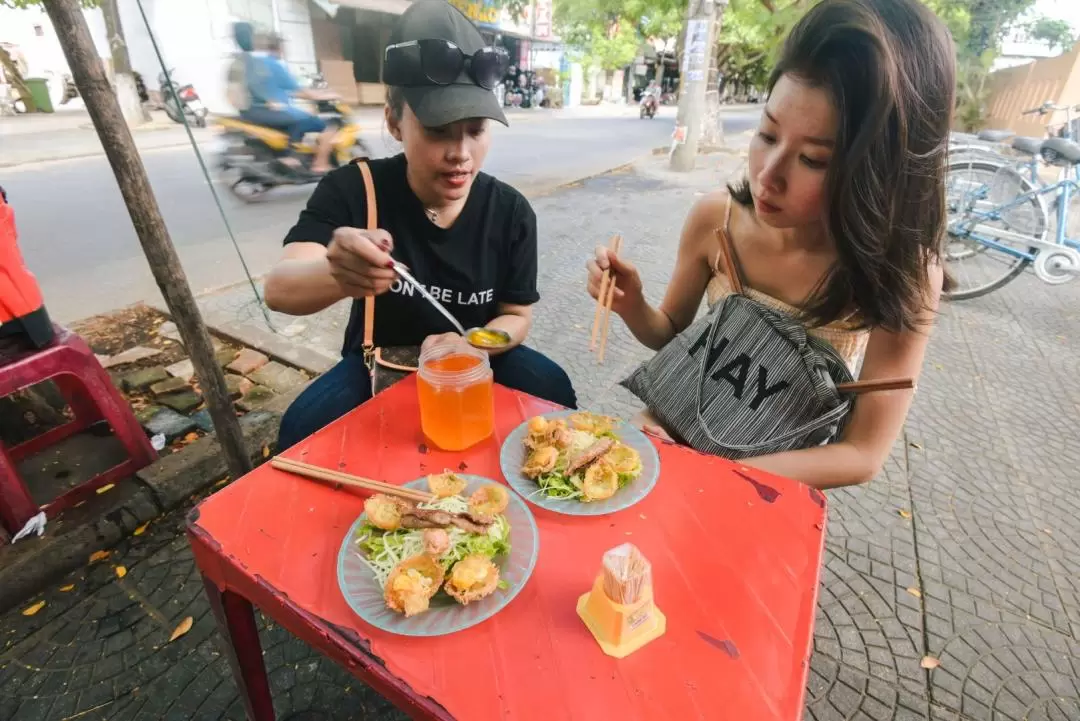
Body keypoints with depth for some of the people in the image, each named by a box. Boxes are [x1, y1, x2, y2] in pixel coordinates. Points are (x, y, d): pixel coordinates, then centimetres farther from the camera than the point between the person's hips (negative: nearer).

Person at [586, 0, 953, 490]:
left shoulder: (903, 271, -24)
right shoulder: (716, 219, -19)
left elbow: (863, 456, -19)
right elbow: (670, 333, -3)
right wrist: (632, 306, -25)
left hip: (782, 479, -2)